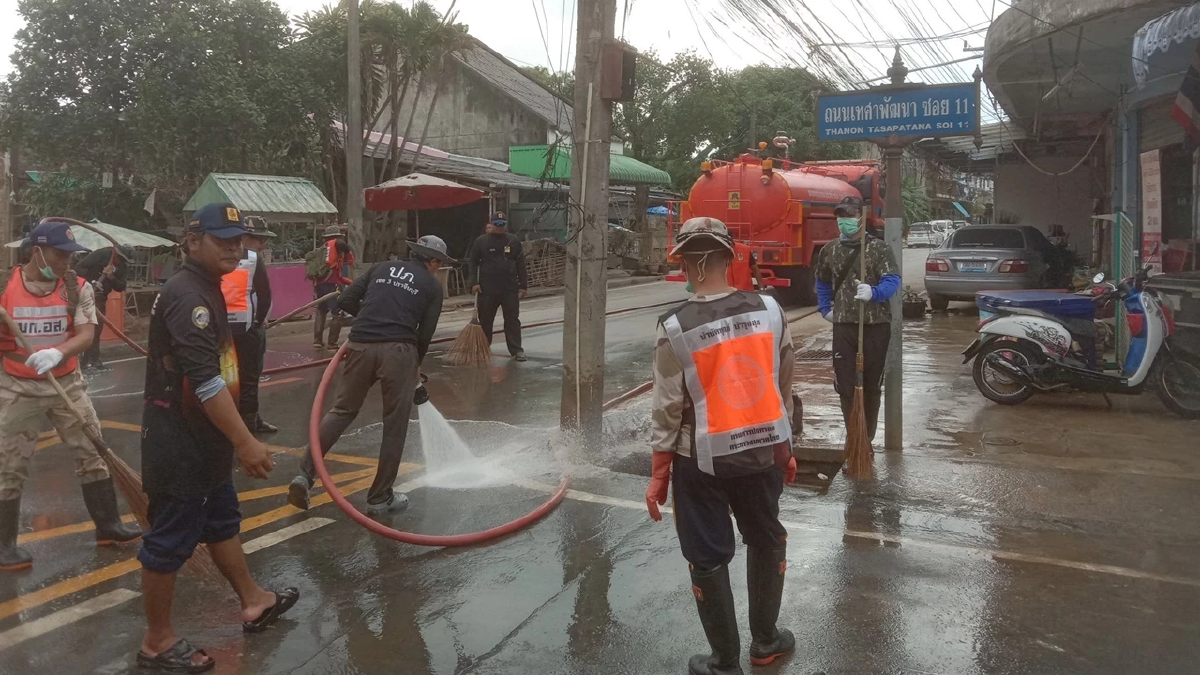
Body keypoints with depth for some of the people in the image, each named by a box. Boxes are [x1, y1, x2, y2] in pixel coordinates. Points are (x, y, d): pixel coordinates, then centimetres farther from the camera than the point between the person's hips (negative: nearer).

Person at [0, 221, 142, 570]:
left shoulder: (77, 287, -6)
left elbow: (86, 334, -17)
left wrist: (57, 352, -35)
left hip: (67, 383, 3)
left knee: (92, 453, 8)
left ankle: (108, 525, 23)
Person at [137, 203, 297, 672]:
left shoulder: (206, 289, 11)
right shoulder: (187, 295, -22)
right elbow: (205, 380, -30)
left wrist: (230, 439, 25)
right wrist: (245, 441, -30)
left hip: (205, 436, 11)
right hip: (179, 441, -10)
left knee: (222, 521, 21)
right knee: (171, 538, 3)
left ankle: (252, 602, 37)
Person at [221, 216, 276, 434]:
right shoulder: (254, 258, -9)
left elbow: (219, 291, 12)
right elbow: (264, 294, -12)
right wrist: (260, 318, 5)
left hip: (224, 323, 7)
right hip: (247, 324, -7)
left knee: (232, 374, 13)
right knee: (249, 375, 1)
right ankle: (248, 421, 7)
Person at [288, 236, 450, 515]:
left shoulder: (381, 267, 22)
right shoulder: (433, 285, 14)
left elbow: (345, 301, 14)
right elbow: (425, 333, 8)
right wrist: (416, 365, 24)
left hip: (361, 346, 4)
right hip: (397, 350, -3)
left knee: (341, 410, 17)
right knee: (395, 425, 8)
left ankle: (306, 474, 6)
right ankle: (380, 497, 15)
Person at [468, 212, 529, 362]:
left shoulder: (514, 241, 7)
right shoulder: (481, 241, 3)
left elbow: (521, 265, 8)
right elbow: (472, 263, 4)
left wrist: (523, 286, 4)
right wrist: (474, 282, -6)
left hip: (510, 289, 1)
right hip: (487, 290, -1)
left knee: (512, 320, 2)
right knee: (485, 321, 7)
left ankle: (516, 350, 8)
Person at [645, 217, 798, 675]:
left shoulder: (675, 328, -16)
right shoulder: (769, 310, -6)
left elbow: (668, 408, -12)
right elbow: (783, 385, 3)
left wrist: (658, 473, 0)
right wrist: (784, 448, 16)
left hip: (702, 460, -3)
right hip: (762, 451, 4)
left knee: (708, 558, 12)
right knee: (767, 540, 24)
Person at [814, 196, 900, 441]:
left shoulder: (879, 248, -5)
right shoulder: (829, 250, 8)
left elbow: (892, 281, -17)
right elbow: (822, 282, 24)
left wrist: (873, 293, -36)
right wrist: (825, 309, 14)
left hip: (875, 325, -2)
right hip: (843, 325, 3)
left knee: (871, 384, 8)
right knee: (845, 384, 0)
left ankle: (867, 439, 21)